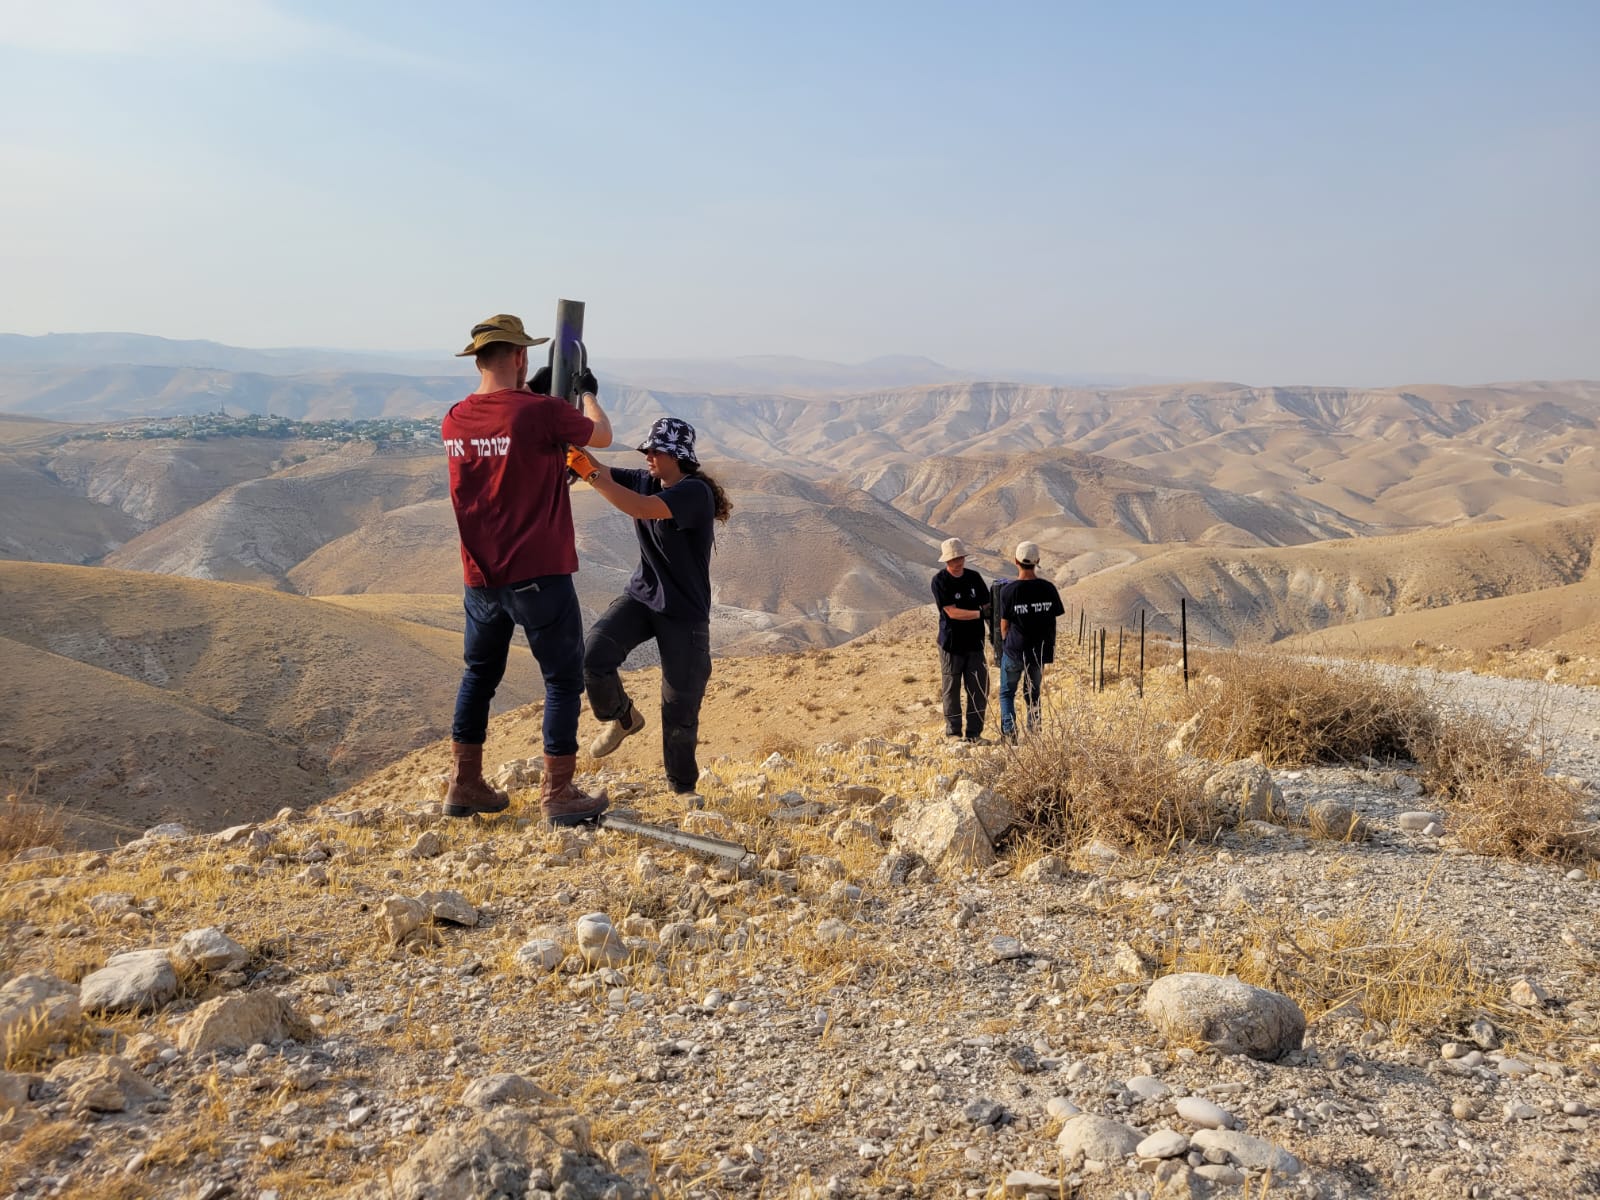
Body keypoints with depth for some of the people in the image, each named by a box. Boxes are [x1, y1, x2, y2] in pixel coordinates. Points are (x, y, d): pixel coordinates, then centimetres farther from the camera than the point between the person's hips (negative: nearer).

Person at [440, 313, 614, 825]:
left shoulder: (454, 421, 3)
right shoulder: (542, 412, -16)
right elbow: (602, 435, 2)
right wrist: (587, 391, 20)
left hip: (481, 577, 6)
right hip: (538, 574, -6)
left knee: (479, 674, 20)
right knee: (564, 678, 6)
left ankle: (465, 785, 26)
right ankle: (558, 794, 9)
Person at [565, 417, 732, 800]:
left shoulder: (695, 493, -21)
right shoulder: (644, 480, 3)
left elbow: (642, 509, -35)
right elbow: (600, 471, -2)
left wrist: (592, 475, -38)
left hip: (685, 613, -6)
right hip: (641, 596, 6)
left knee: (680, 710, 0)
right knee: (593, 656, -19)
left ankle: (683, 787, 23)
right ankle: (623, 718, 11)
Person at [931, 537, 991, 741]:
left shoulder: (974, 577, 7)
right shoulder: (940, 581, -8)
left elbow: (987, 605, 11)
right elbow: (952, 612, -16)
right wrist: (981, 613, -21)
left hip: (975, 643, 4)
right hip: (951, 644, -4)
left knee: (979, 690, 4)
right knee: (951, 690, 3)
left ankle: (974, 733, 14)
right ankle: (953, 733, 13)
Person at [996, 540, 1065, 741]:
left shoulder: (1008, 591, -12)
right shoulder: (1048, 588, -5)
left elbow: (1004, 625, -4)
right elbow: (1053, 620, 3)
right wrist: (1051, 649, 15)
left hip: (1014, 651, -3)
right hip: (1040, 651, 3)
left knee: (1007, 693, 14)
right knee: (1033, 695, 17)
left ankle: (1009, 732, 4)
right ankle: (1034, 734, 14)